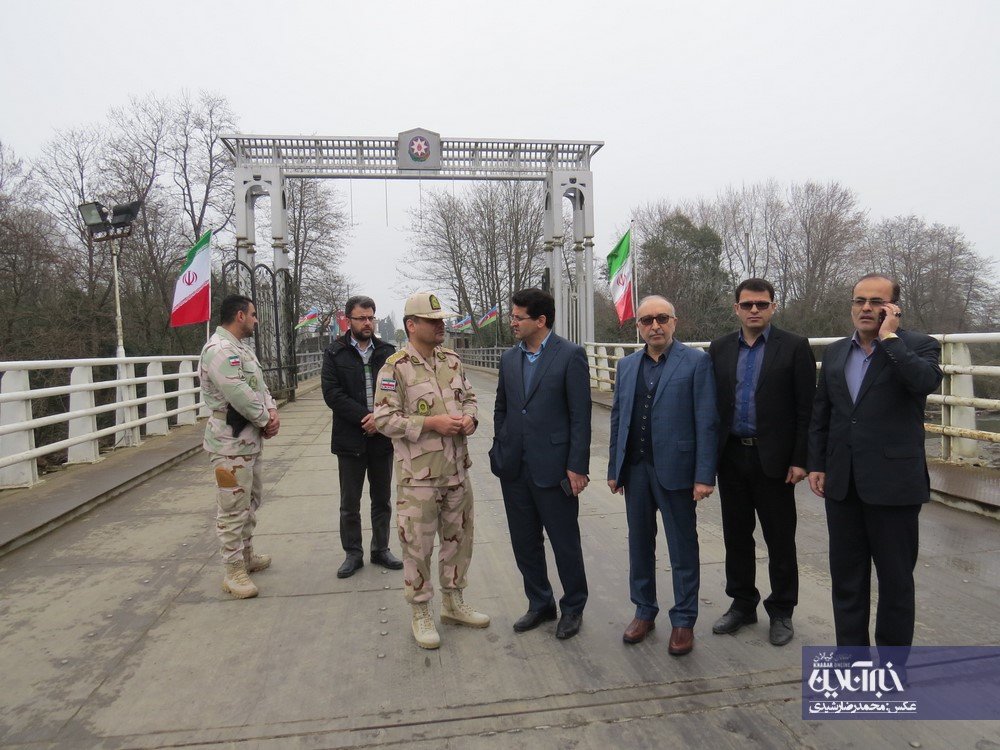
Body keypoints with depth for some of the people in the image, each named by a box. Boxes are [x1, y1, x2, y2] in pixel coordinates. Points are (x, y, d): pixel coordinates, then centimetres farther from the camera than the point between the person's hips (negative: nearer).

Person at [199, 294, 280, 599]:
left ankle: (247, 556, 37)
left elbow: (260, 385, 15)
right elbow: (239, 394, -26)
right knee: (233, 508, -2)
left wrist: (272, 411, -3)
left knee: (251, 501, 22)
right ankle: (234, 571, 10)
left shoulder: (241, 348, 15)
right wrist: (266, 420, -12)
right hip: (230, 442, -11)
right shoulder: (220, 350, -19)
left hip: (250, 439, 11)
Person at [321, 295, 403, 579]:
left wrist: (380, 418, -16)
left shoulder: (387, 352, 3)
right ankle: (353, 554, 23)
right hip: (350, 439, -2)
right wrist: (365, 417, -17)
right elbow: (332, 393, -10)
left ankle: (381, 550, 28)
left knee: (382, 500, 14)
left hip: (382, 437, 2)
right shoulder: (335, 353, -2)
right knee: (350, 504, 9)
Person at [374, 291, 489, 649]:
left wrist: (469, 418, -4)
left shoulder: (452, 361, 8)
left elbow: (469, 397, 18)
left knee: (458, 538, 17)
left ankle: (453, 602, 36)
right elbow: (384, 419, -15)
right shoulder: (395, 368, -12)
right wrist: (431, 423, -22)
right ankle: (421, 613, 24)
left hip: (457, 470, 7)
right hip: (419, 475, -6)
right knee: (418, 545, 5)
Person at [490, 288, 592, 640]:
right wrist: (500, 452, 9)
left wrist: (577, 466, -13)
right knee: (524, 542, 16)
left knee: (565, 543, 8)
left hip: (553, 467, -6)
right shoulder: (509, 357, 8)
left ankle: (573, 607, 29)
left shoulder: (570, 355, -9)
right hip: (514, 467, 6)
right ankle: (540, 603, 34)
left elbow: (580, 414, -11)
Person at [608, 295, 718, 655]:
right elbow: (618, 419, 12)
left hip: (675, 468, -4)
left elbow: (707, 422, -9)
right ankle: (644, 612, 31)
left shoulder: (696, 361, -5)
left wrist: (705, 475, -14)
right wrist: (614, 469, 10)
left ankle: (683, 621, 22)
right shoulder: (626, 365, 10)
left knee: (683, 548, 8)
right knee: (639, 544, 15)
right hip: (635, 469, 5)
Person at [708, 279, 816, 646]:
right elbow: (712, 403, 7)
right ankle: (742, 603, 30)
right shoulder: (720, 348, 7)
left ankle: (781, 612, 25)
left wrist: (800, 460, -10)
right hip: (731, 456, 4)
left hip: (773, 459, -3)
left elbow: (807, 408, -6)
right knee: (736, 534, 14)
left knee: (780, 539, 8)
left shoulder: (794, 347, -4)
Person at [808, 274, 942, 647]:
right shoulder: (834, 352, 10)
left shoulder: (919, 346, -4)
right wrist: (816, 465, 9)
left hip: (893, 482, -5)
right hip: (842, 483, 5)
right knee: (846, 576, 14)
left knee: (895, 579, 9)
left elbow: (926, 381, -27)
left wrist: (889, 337, -18)